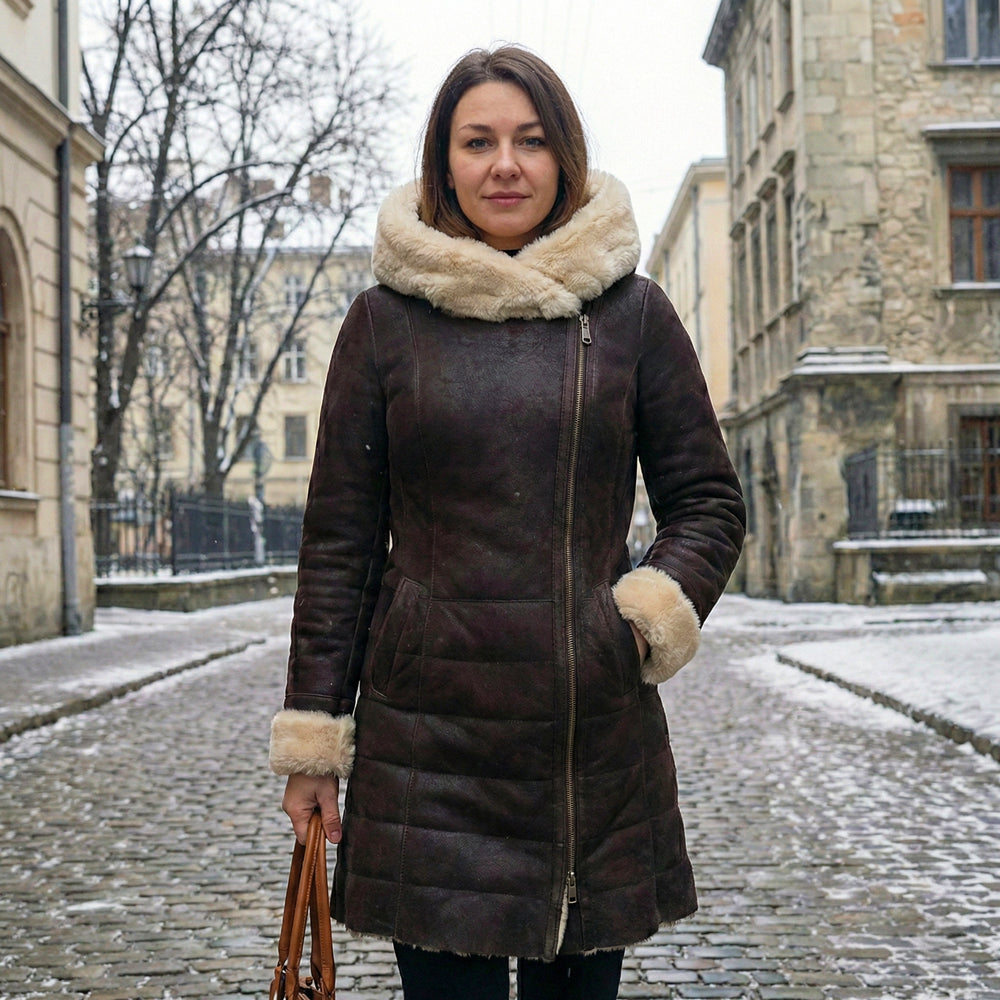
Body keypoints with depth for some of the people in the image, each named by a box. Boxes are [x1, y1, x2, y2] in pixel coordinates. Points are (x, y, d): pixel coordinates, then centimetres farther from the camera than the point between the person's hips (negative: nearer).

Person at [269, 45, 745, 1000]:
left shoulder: (632, 311, 5)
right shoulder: (386, 319, 3)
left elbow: (708, 500, 10)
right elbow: (339, 539, 4)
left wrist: (653, 615, -9)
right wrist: (314, 737, 2)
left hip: (599, 730, 1)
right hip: (427, 732, -1)